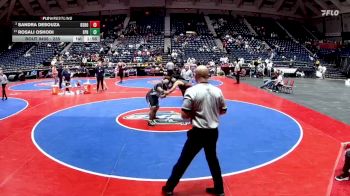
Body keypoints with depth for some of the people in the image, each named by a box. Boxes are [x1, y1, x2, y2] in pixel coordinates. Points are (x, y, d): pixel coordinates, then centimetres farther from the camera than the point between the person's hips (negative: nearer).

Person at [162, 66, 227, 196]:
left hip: (198, 132, -4)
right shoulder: (217, 90, 0)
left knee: (183, 161, 9)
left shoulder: (192, 91, -14)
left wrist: (195, 113, 4)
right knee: (213, 159, 23)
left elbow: (184, 115, -16)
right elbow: (223, 110, 11)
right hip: (213, 131, 4)